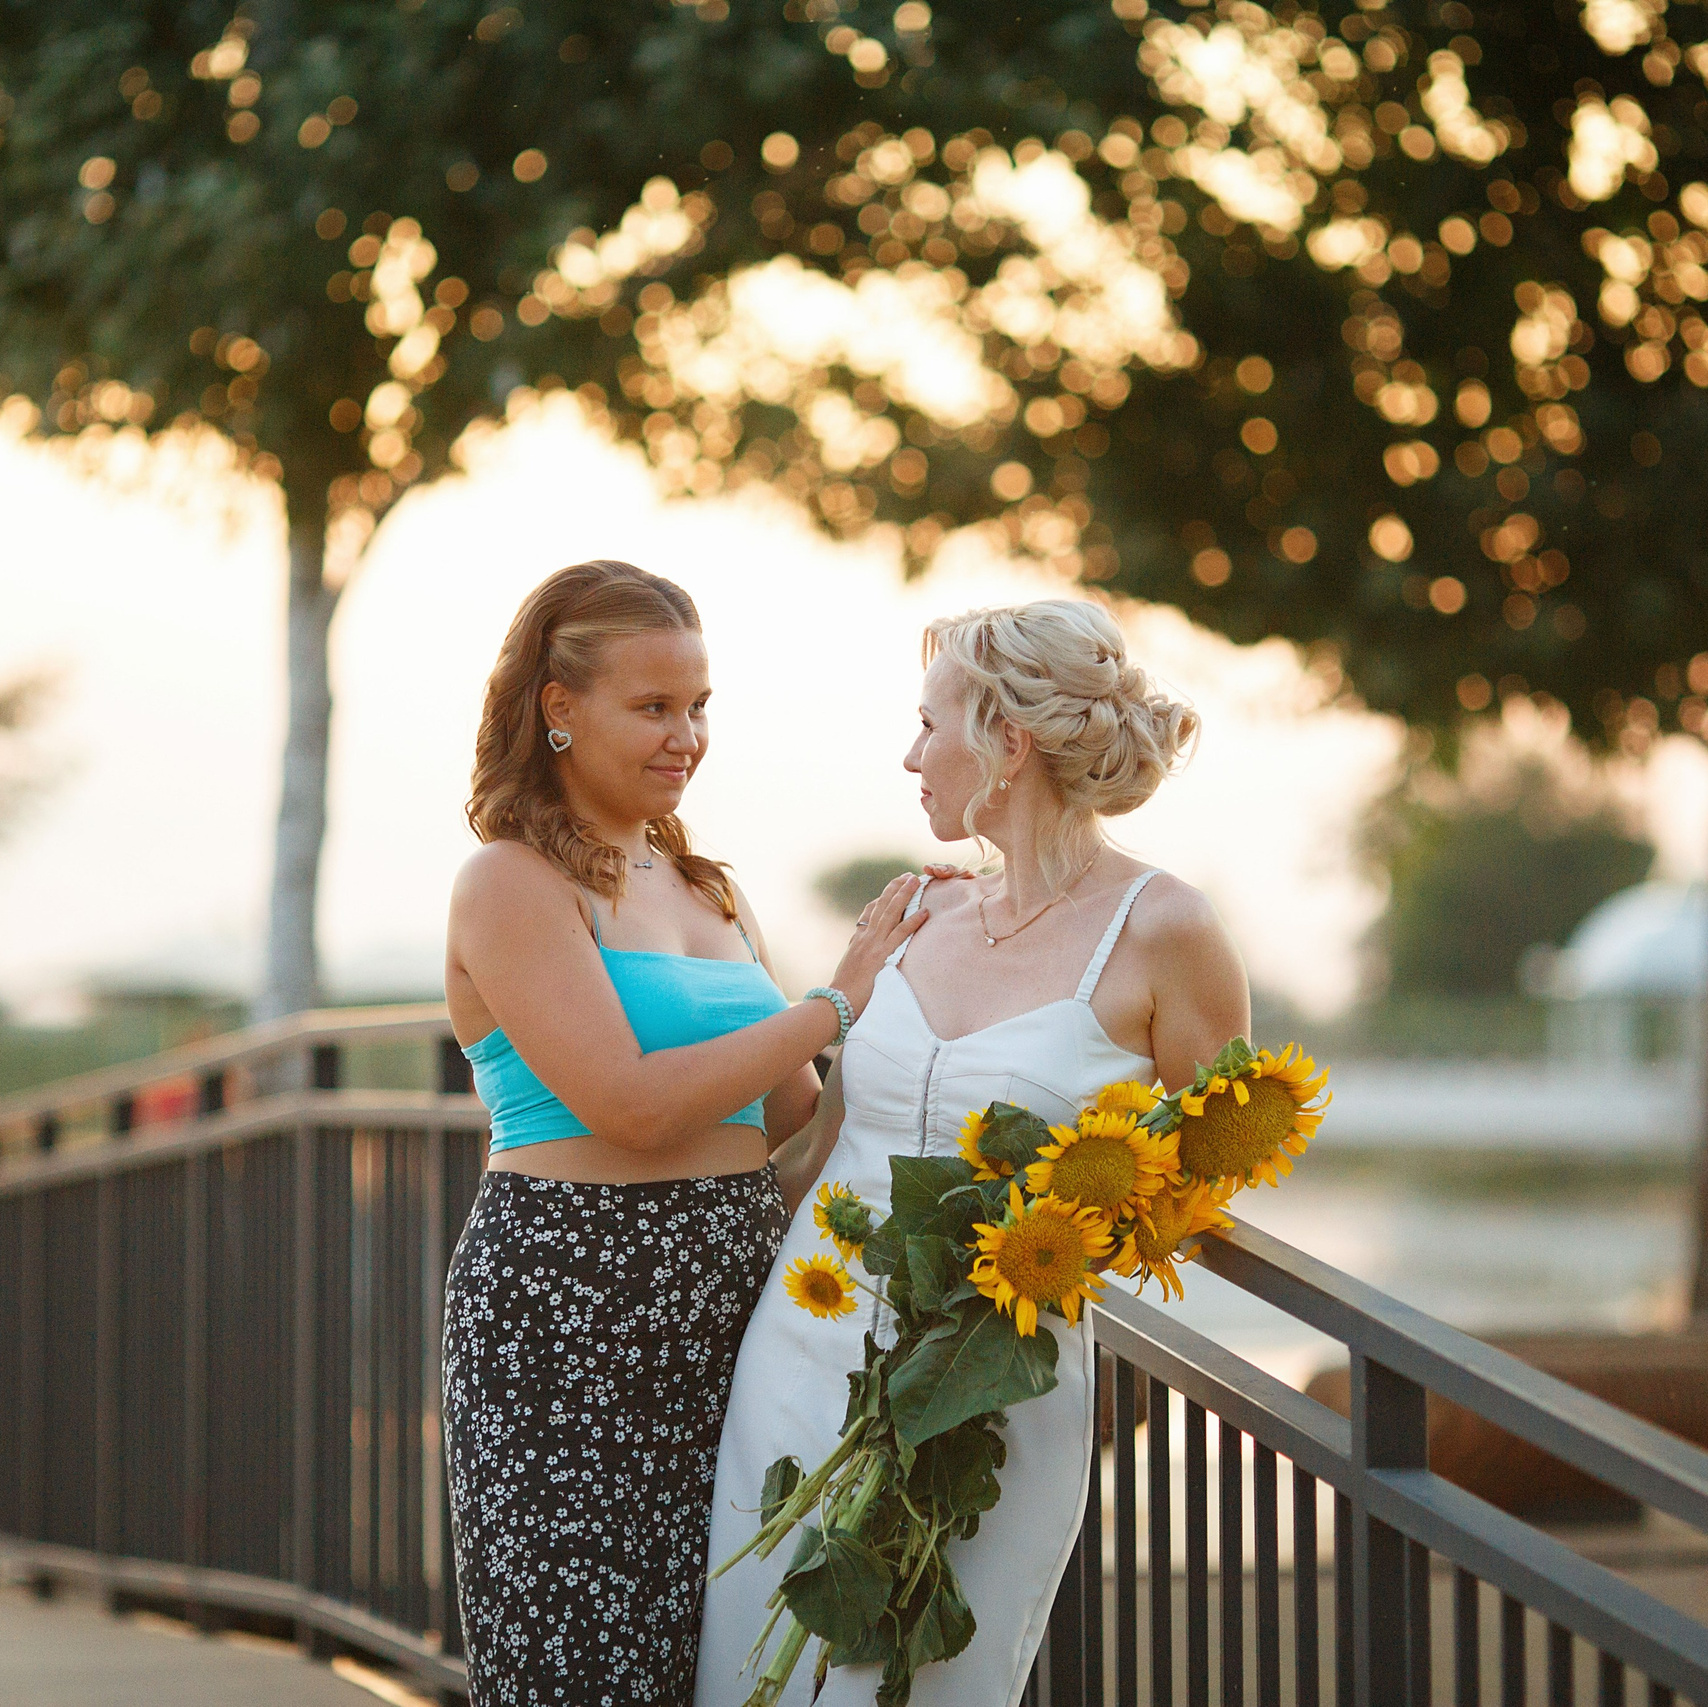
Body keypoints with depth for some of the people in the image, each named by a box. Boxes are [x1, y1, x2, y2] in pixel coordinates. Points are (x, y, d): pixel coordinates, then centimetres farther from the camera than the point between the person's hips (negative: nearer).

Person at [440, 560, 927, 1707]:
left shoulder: (703, 886, 16)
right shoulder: (512, 883, -7)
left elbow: (786, 1111, 13)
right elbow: (632, 1105, -17)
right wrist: (838, 1002, -10)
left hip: (731, 1306, 7)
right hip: (569, 1305, -7)